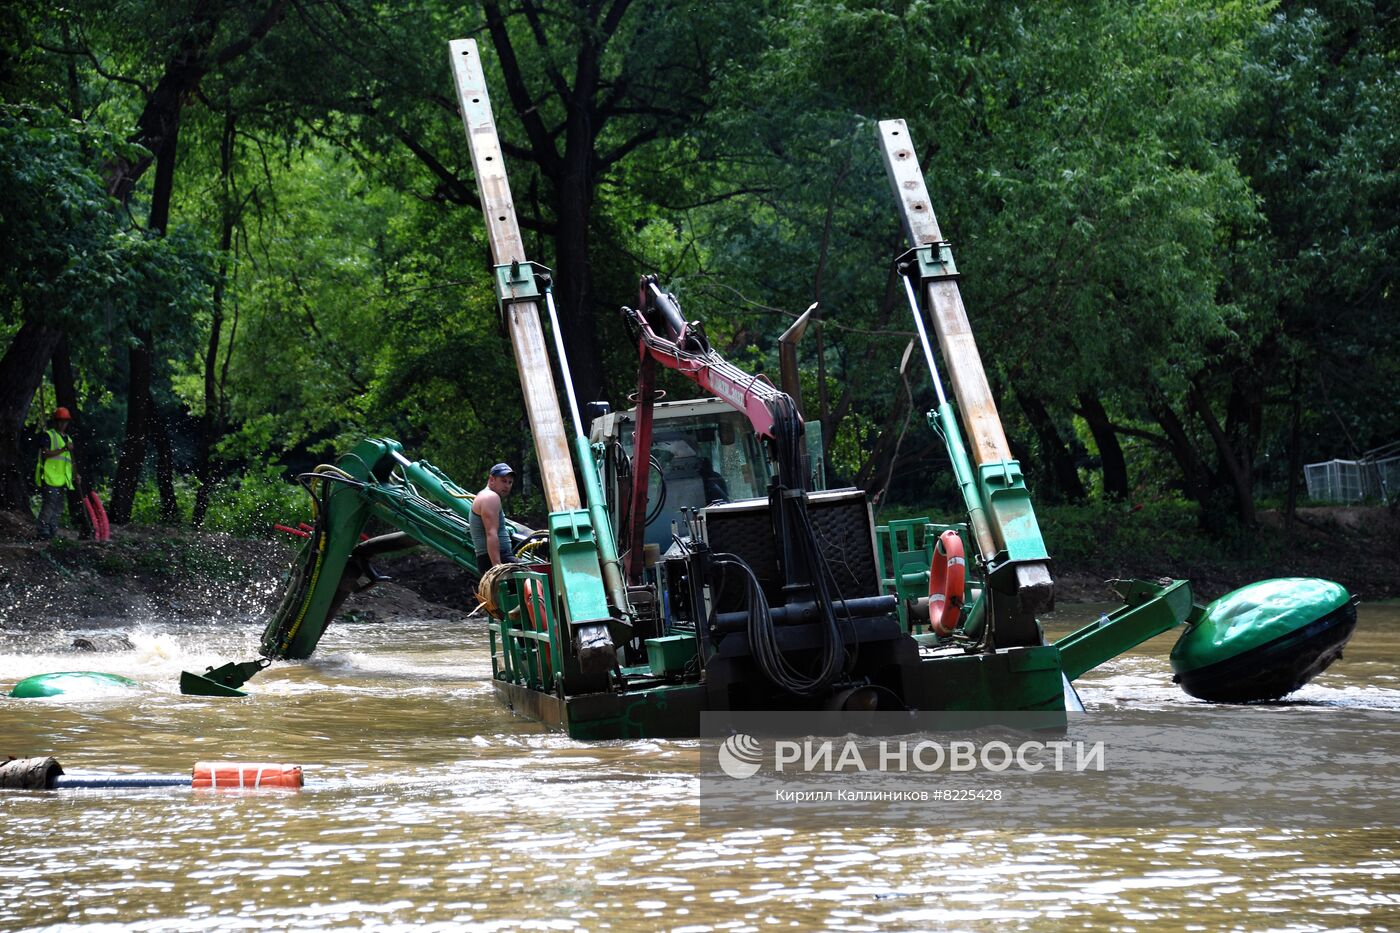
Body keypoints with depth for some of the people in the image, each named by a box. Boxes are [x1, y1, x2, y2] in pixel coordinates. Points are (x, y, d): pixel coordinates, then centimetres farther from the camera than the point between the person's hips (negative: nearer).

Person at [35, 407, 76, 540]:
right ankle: (43, 534, -13)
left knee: (58, 509, 10)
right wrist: (63, 449, -22)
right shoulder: (49, 436, -1)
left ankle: (53, 533, 16)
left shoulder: (67, 439, 23)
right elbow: (45, 454, -15)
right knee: (48, 507, -13)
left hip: (62, 480, 8)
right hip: (50, 479, -8)